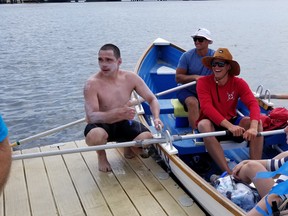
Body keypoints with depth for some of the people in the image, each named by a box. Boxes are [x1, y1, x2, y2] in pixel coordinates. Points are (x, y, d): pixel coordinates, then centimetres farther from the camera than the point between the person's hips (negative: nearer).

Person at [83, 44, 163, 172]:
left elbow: (152, 99, -2)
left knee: (147, 139, -24)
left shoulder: (130, 78, -8)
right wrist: (119, 113, -46)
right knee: (95, 136, -39)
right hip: (102, 125, -3)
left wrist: (156, 118, -24)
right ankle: (101, 156, 0)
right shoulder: (92, 84, -21)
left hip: (124, 124, 3)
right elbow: (91, 116, -30)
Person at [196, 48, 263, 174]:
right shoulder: (203, 82, -12)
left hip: (232, 122, 3)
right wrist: (229, 126, -40)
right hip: (212, 124, -2)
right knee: (204, 124, -36)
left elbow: (253, 104, -19)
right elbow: (207, 108, -26)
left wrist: (253, 127, -40)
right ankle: (228, 173, -39)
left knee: (257, 122, -23)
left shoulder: (238, 83, -4)